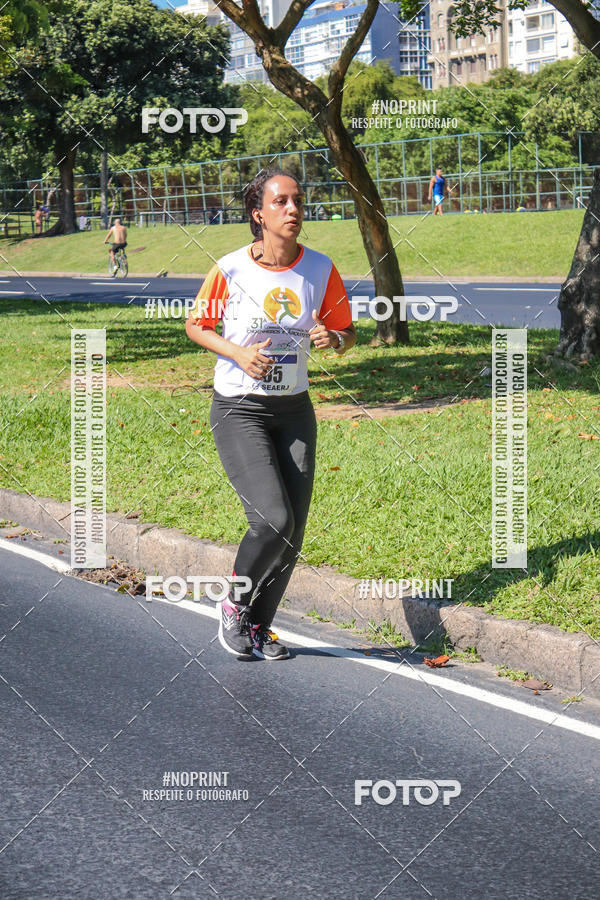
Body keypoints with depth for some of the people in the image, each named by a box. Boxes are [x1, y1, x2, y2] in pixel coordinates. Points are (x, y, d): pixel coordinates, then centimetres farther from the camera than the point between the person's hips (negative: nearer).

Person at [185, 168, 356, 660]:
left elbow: (347, 334, 8)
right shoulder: (231, 269, -11)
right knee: (273, 518, -19)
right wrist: (239, 353, -15)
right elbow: (196, 325, 3)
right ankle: (235, 602, 8)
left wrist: (333, 338, -16)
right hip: (238, 410, -4)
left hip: (294, 411, 4)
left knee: (292, 533, 1)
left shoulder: (321, 269, -3)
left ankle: (259, 626, 22)